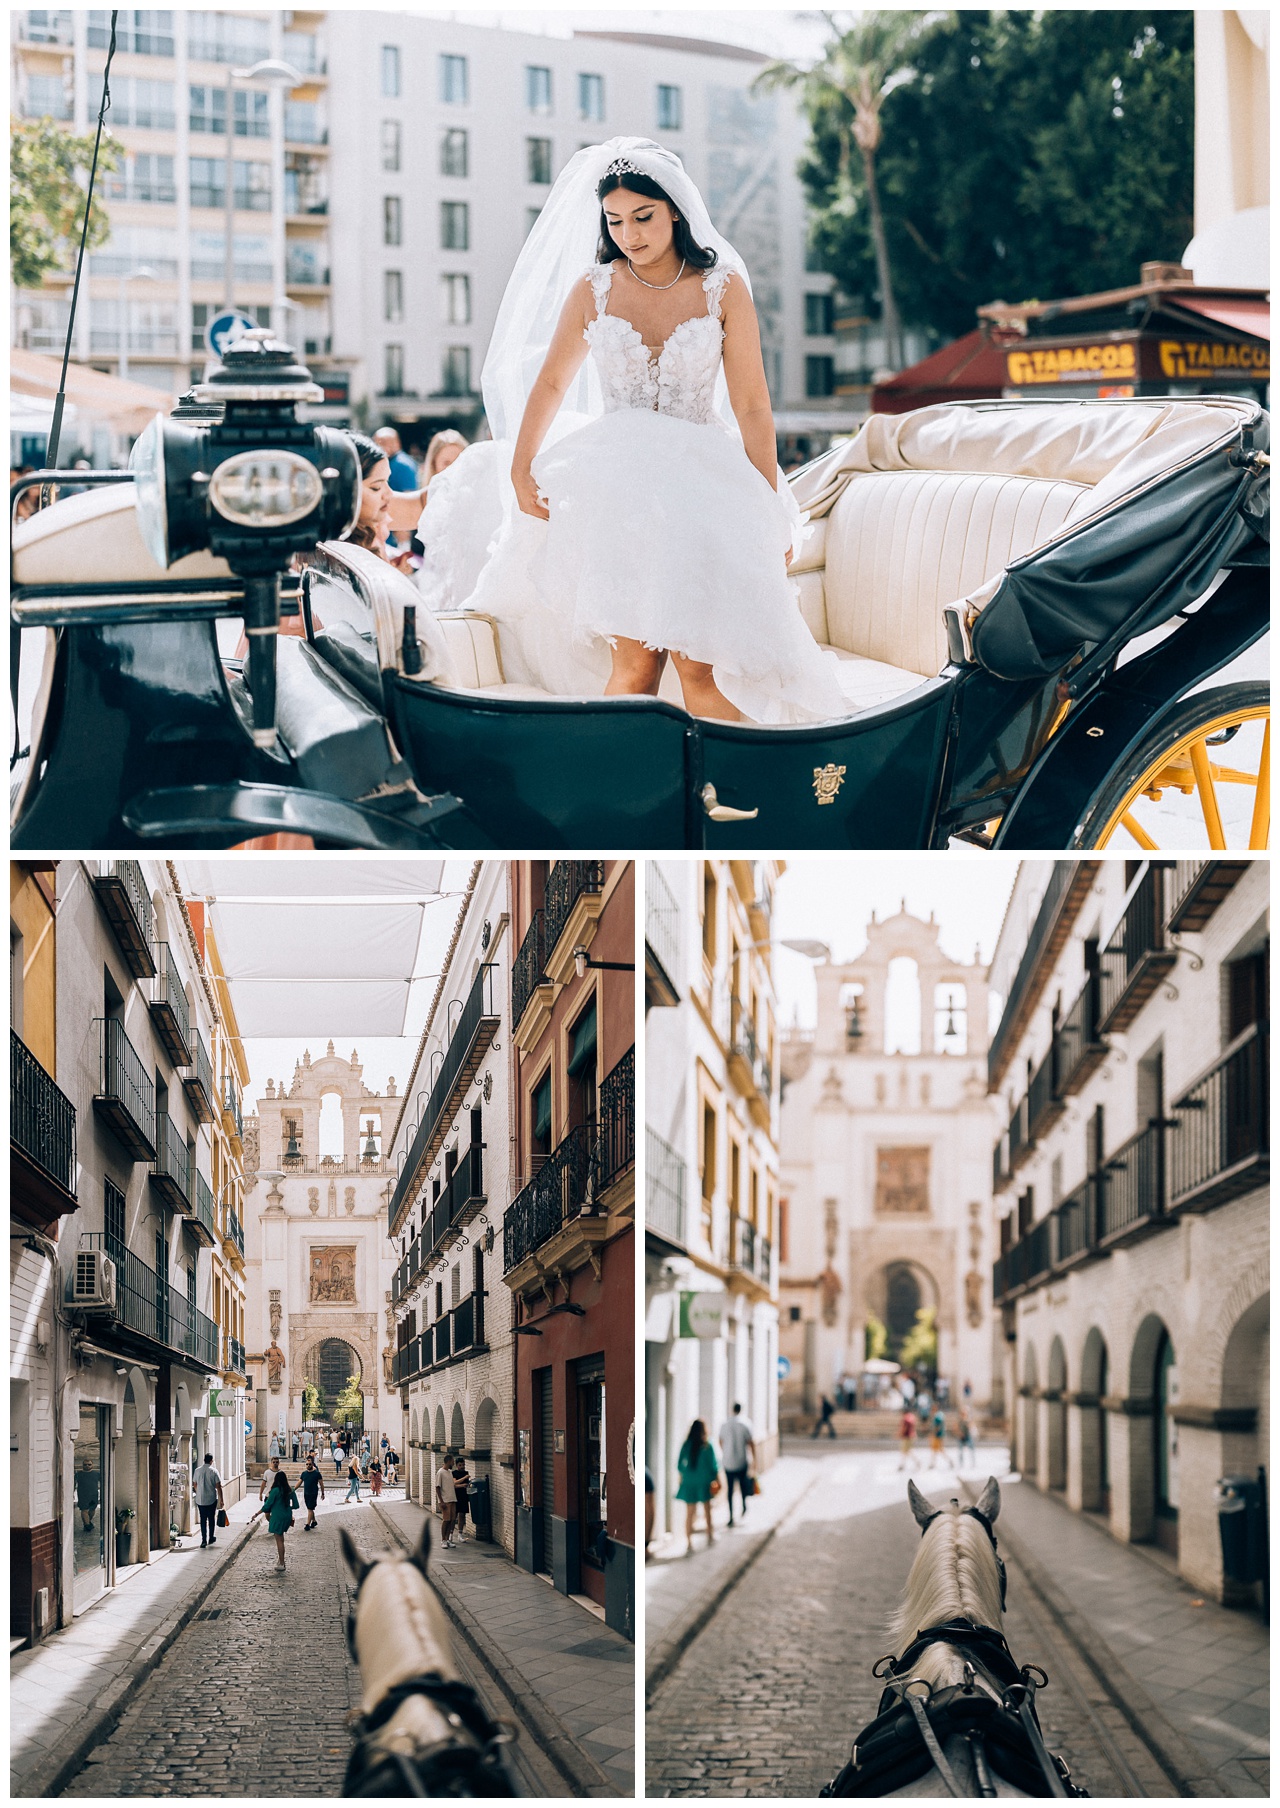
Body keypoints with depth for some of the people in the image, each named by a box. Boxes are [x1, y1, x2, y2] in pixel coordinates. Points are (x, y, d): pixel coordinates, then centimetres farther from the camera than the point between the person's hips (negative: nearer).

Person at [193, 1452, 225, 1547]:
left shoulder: (197, 1471, 1)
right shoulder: (214, 1471, -9)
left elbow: (195, 1485, 12)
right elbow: (218, 1486, -10)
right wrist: (221, 1499, -2)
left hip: (200, 1500, 2)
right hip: (211, 1499, -2)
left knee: (203, 1520, 5)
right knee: (211, 1519, 14)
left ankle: (204, 1540, -3)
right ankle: (211, 1538, 24)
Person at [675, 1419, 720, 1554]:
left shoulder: (686, 1445, -4)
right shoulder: (707, 1446, -10)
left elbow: (680, 1464, 2)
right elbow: (714, 1464, -6)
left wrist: (682, 1477, 17)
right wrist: (717, 1479, 7)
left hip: (689, 1482, 1)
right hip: (704, 1481, -1)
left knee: (690, 1513, 1)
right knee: (707, 1508, 21)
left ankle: (689, 1543, -9)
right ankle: (710, 1535, 37)